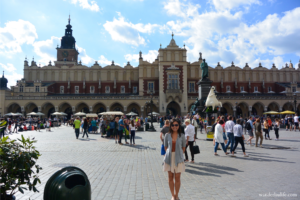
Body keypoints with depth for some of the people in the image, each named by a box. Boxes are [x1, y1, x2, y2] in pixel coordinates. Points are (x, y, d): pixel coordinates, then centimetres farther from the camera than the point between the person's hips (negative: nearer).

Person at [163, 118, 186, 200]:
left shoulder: (182, 136, -3)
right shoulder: (167, 135, -1)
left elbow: (183, 148, 5)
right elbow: (165, 147, 7)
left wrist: (178, 154, -3)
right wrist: (169, 153, -3)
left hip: (178, 159, -1)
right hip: (169, 158, 1)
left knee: (177, 178, 5)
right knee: (170, 177, 9)